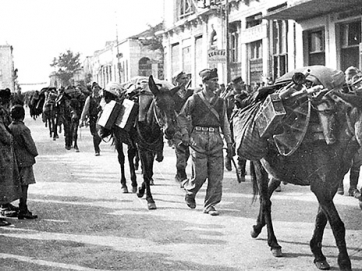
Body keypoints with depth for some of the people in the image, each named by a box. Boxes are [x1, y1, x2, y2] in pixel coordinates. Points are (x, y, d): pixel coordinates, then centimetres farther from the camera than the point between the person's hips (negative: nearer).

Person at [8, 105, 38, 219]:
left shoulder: (9, 128, 2)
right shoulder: (23, 129, -19)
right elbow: (30, 145, -15)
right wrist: (34, 153, 3)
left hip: (15, 160, 7)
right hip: (25, 160, -7)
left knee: (20, 185, 14)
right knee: (24, 186, -3)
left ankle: (23, 209, 22)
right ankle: (23, 211, 0)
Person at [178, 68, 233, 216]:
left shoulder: (220, 101, 10)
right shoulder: (194, 99, 0)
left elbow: (225, 123, 13)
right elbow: (182, 116, 8)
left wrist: (229, 143, 9)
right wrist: (185, 135, -2)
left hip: (216, 139, 4)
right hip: (198, 138, -4)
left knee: (216, 174, -1)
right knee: (200, 174, -3)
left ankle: (210, 205, 10)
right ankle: (189, 192, 28)